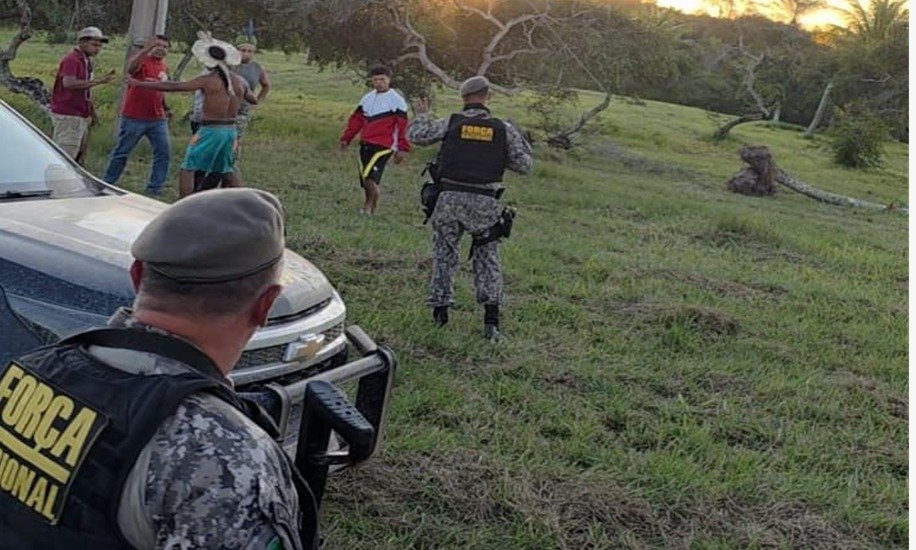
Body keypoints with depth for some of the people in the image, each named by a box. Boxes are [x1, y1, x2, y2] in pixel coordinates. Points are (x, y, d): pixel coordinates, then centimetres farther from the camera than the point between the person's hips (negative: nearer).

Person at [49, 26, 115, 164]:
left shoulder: (86, 61, 15)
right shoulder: (71, 60, -13)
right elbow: (69, 83, -30)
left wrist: (93, 114, 17)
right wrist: (99, 81, -33)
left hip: (82, 116, 9)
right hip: (68, 116, -9)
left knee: (79, 156, 12)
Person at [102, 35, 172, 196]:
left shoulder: (165, 67, 12)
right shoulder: (142, 60, -9)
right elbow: (131, 68, -34)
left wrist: (166, 108, 18)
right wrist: (146, 49, -47)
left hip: (158, 119, 6)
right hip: (134, 117, -6)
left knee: (164, 151, -1)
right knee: (122, 151, 5)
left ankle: (155, 187, 7)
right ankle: (107, 182, 18)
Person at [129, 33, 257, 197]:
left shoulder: (207, 80, -11)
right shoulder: (240, 81, 4)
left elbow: (173, 86, -12)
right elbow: (254, 100, 21)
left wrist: (140, 84, -7)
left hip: (210, 130, -6)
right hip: (230, 130, 6)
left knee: (187, 169, 4)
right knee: (227, 170, 24)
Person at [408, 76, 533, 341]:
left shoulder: (451, 123, 0)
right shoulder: (503, 128, 3)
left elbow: (417, 135, 6)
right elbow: (525, 164, 5)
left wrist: (422, 115, 24)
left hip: (451, 198, 0)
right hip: (485, 201, 0)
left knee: (444, 254, 15)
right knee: (488, 257, 10)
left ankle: (440, 310, 18)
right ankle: (491, 319, 3)